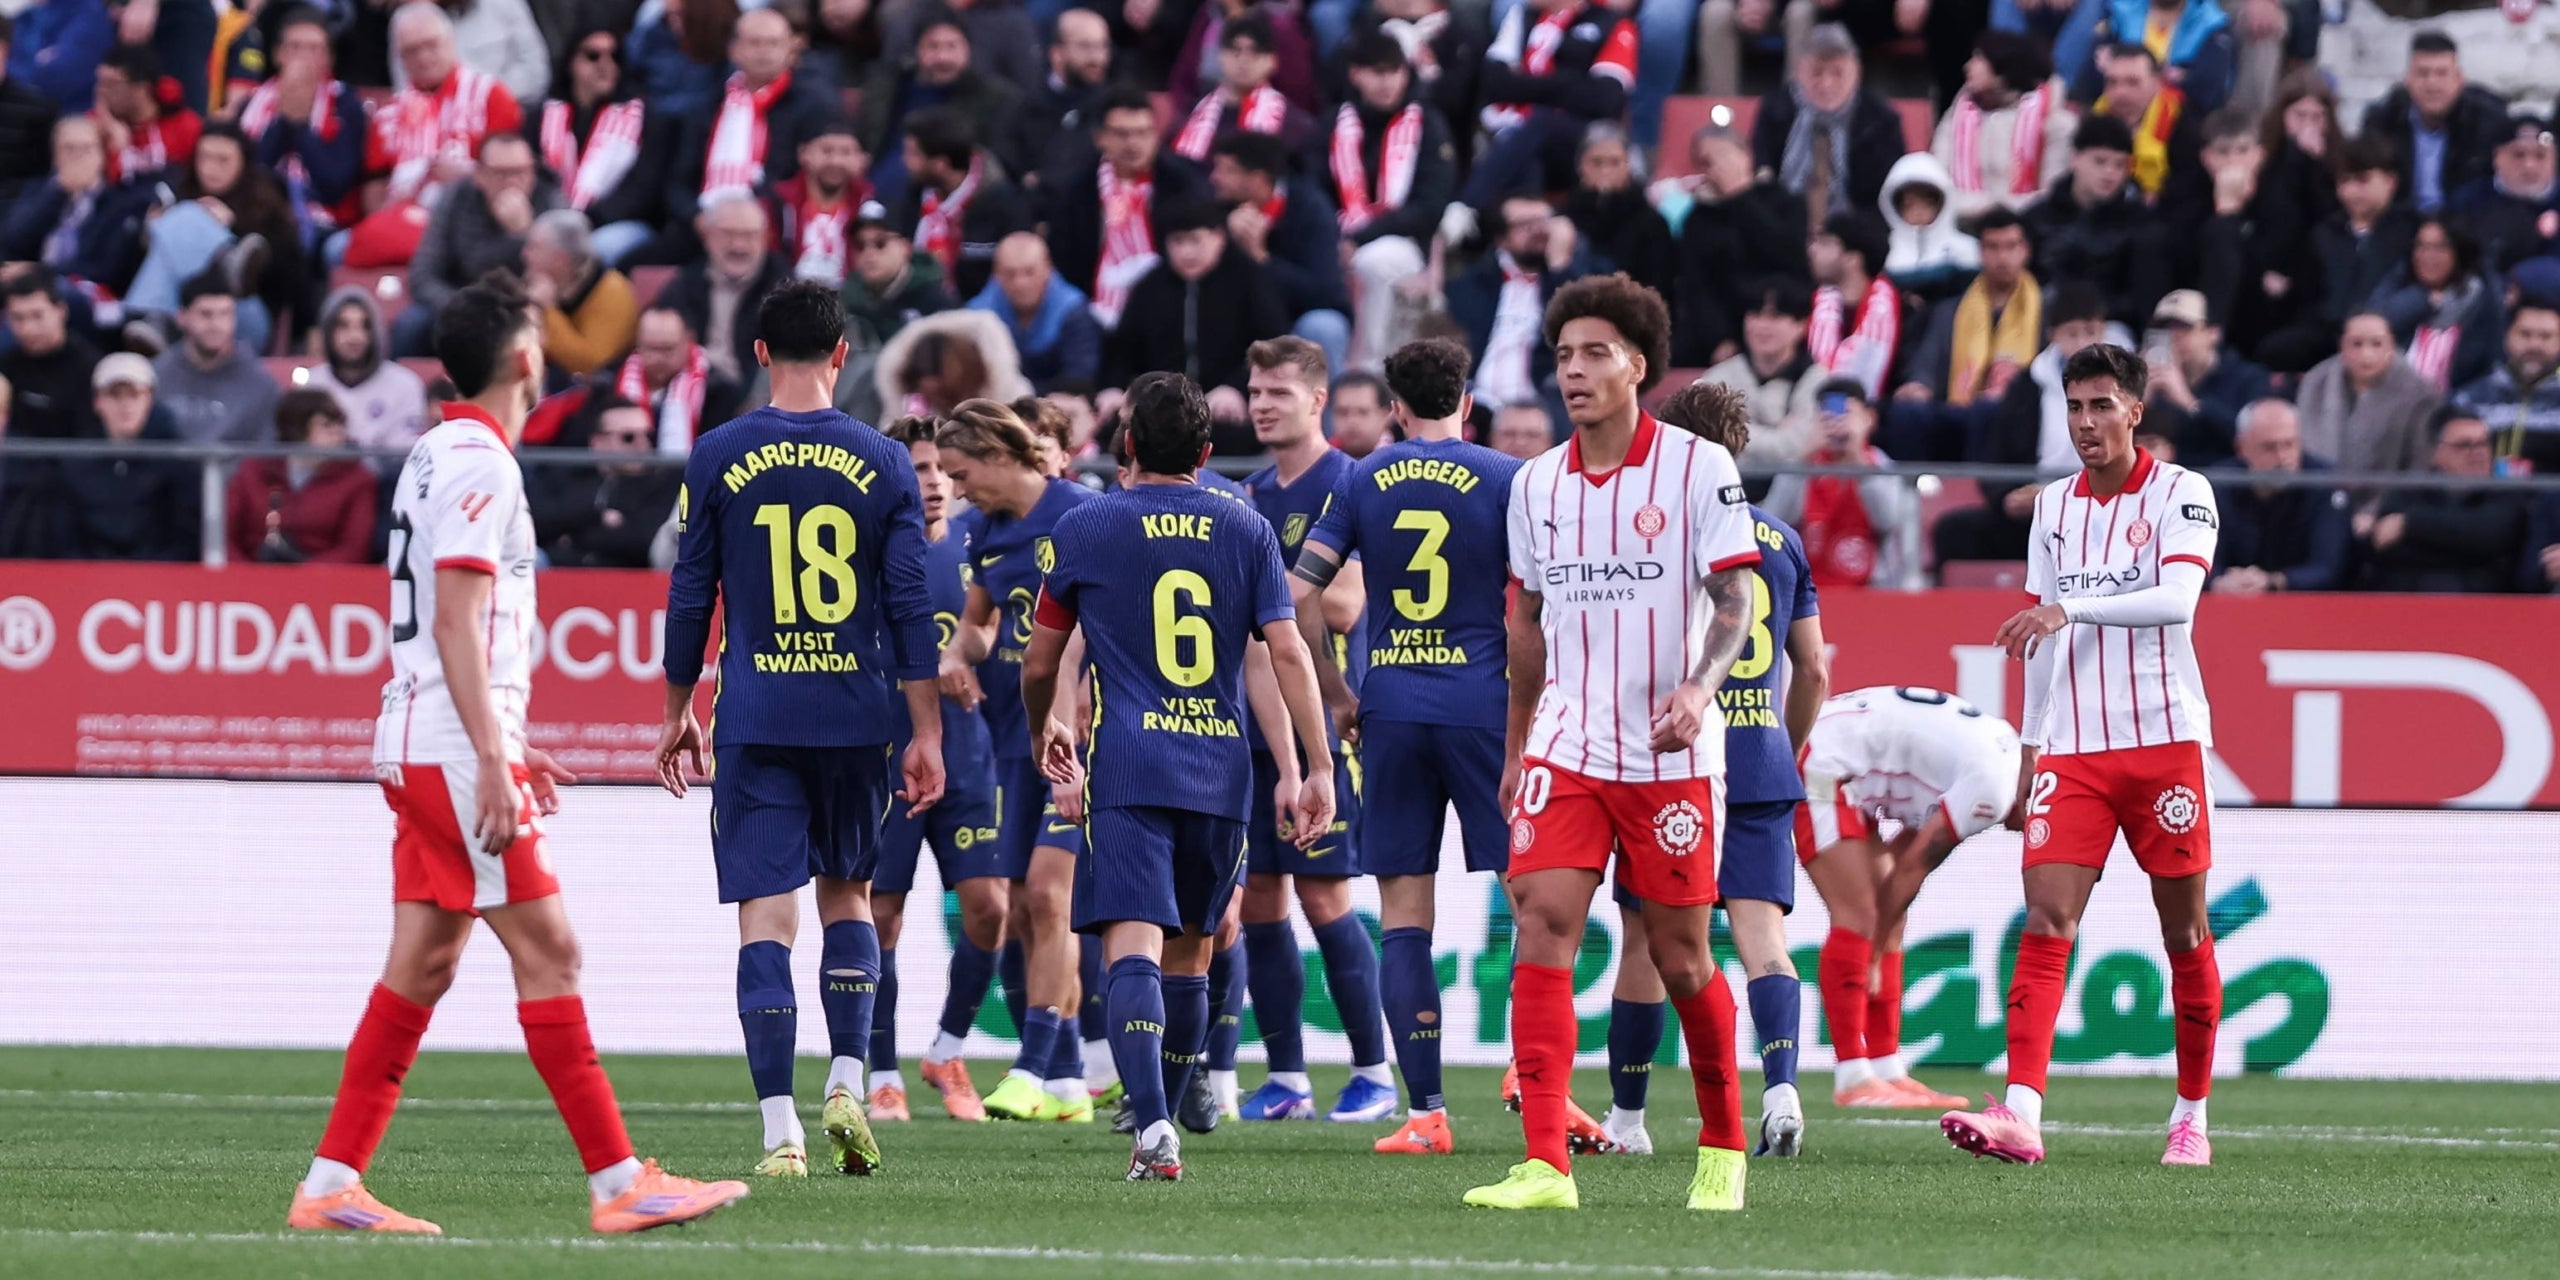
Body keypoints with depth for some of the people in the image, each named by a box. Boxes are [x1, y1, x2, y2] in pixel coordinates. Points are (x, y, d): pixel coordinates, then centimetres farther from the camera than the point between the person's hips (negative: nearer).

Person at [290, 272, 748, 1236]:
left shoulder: (436, 458, 17)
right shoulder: (478, 465, -13)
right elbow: (456, 624, -19)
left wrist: (506, 747, 26)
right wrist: (491, 763, -22)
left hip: (425, 753, 10)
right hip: (453, 754, -10)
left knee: (422, 967, 8)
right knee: (547, 950, -8)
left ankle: (330, 1187, 6)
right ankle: (619, 1183, -8)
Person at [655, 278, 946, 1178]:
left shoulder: (718, 459, -1)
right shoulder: (882, 463, 1)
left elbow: (689, 596, 4)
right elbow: (912, 606, 0)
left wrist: (678, 713, 15)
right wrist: (926, 734, 5)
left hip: (755, 720, -1)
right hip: (856, 719, 1)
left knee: (766, 917, -2)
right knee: (848, 895, 19)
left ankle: (780, 1131, -9)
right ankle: (847, 1082, 5)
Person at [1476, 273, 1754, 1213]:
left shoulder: (1699, 467, -6)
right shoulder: (1536, 484, 8)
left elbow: (1735, 598, -8)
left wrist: (1699, 685, -26)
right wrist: (1514, 749, 21)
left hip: (1670, 754, -3)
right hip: (1565, 749, 3)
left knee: (1680, 957, 2)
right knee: (1542, 926, -12)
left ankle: (1723, 1149, 23)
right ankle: (1545, 1165, -16)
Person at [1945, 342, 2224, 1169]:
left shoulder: (2181, 494, -3)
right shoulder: (2054, 505, 12)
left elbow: (2178, 599, -20)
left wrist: (2070, 608, -29)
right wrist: (2030, 744, 17)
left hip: (2164, 741, -3)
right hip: (2073, 751, 3)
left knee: (2184, 933, 3)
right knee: (2045, 921, -11)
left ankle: (2191, 1117, 16)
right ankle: (2020, 1113, -22)